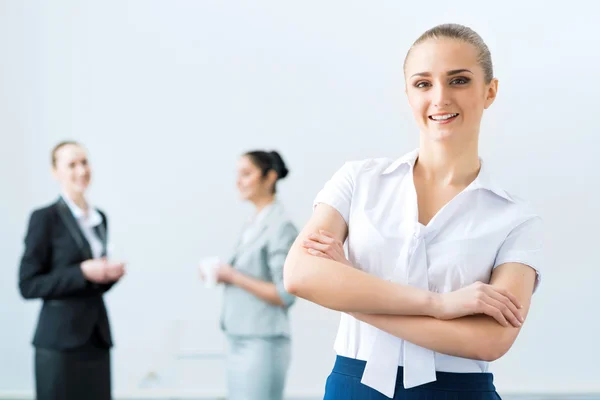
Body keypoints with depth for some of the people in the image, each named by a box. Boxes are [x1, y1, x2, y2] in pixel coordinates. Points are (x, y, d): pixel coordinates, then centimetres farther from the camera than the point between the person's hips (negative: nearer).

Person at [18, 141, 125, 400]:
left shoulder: (99, 218, 13)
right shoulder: (45, 218, -8)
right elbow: (28, 285, -11)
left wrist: (110, 274, -1)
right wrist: (82, 272, -18)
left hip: (97, 337, 7)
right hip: (60, 339, -6)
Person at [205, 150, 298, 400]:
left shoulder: (280, 227, -11)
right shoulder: (252, 226, 12)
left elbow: (285, 294, -16)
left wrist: (234, 276, -13)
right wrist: (223, 275, 1)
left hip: (263, 344, -8)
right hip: (239, 341, 8)